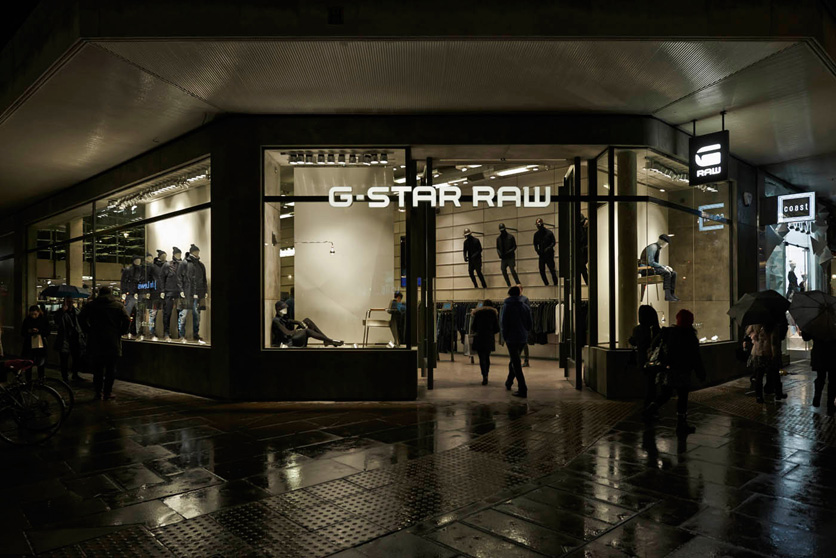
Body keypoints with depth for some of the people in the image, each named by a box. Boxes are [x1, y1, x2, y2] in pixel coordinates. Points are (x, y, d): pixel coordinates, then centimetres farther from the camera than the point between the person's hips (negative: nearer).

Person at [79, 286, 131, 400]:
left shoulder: (91, 305, 7)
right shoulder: (119, 305, 3)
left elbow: (81, 318, -3)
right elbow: (127, 320, -7)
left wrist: (88, 331, 5)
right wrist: (120, 332, 3)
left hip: (95, 341, 1)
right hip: (113, 341, -1)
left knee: (98, 369, 10)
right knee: (111, 369, 5)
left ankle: (99, 392, 11)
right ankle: (107, 392, 6)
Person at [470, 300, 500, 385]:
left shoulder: (477, 313, 5)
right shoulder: (494, 313, 7)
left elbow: (472, 327, 5)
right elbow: (497, 329, 5)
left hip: (479, 338, -2)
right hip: (490, 339, 2)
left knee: (482, 358, -4)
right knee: (487, 357, 16)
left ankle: (484, 376, -20)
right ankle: (486, 376, 20)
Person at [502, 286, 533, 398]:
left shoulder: (507, 306, -8)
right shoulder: (525, 306, 6)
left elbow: (504, 323, -10)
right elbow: (530, 324, 6)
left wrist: (505, 336, 2)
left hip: (512, 338, -6)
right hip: (523, 338, 6)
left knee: (516, 363, -4)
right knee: (515, 360, 22)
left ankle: (522, 389, -9)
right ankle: (509, 382, 37)